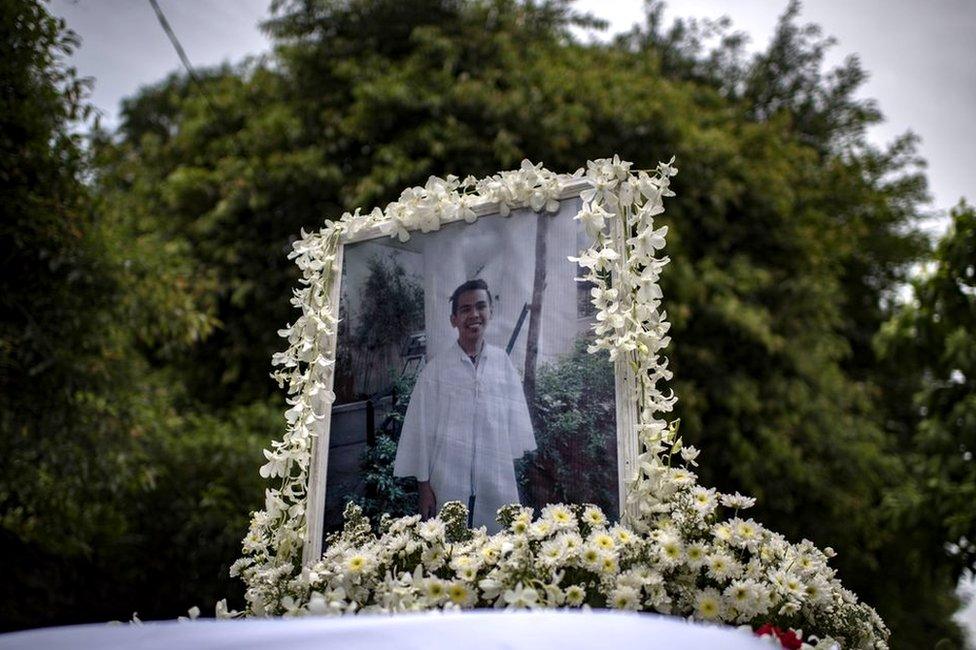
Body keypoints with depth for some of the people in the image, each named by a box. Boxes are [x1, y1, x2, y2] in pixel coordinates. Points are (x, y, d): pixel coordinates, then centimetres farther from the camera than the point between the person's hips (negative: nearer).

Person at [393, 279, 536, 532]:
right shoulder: (436, 367, -3)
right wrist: (424, 484, 0)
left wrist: (514, 463, 10)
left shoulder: (503, 362, 1)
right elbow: (422, 427, 0)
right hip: (449, 482, -2)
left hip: (497, 480, 2)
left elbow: (515, 418, 8)